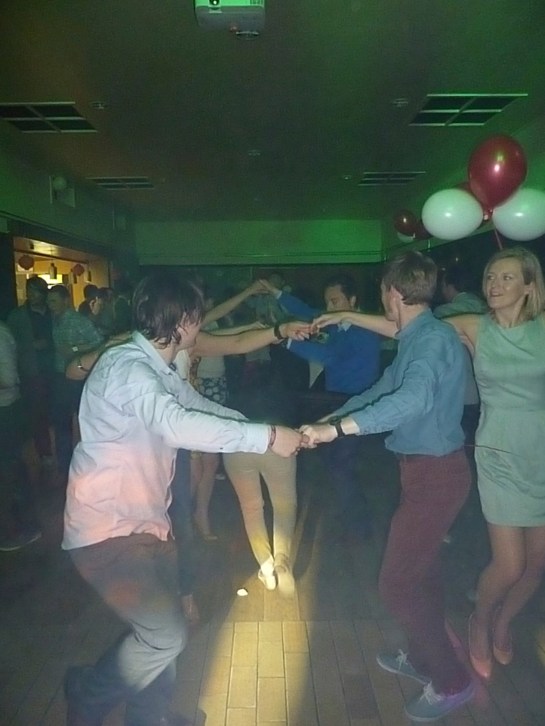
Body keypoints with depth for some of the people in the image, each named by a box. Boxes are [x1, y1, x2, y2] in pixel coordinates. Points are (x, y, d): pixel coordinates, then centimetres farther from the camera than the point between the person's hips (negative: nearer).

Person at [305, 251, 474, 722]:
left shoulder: (434, 339, -22)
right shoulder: (418, 339, 8)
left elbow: (412, 400, -41)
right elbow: (387, 389, 18)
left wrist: (337, 429, -42)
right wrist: (333, 415, 18)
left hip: (435, 473, -9)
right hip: (427, 469, 9)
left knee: (397, 583, 1)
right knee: (421, 570, 22)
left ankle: (451, 681, 20)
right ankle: (424, 658, 43)